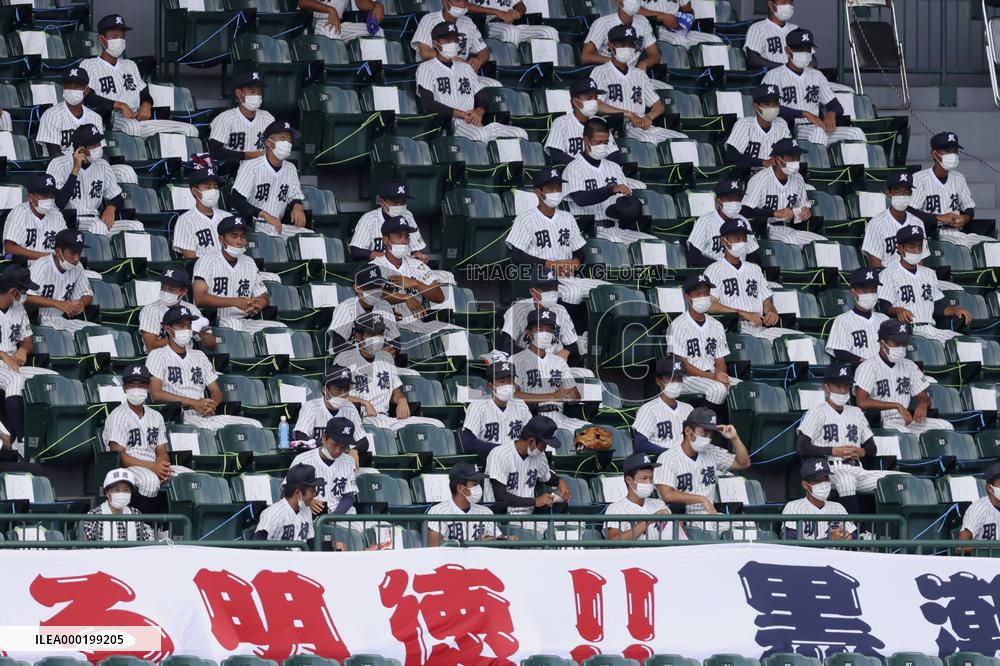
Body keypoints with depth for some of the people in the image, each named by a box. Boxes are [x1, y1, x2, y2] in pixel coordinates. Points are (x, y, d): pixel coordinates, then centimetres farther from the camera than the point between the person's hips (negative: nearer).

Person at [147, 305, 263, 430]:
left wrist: (211, 405, -4)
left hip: (205, 415, 6)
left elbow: (216, 392, 23)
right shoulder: (158, 355, 7)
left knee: (254, 425, -15)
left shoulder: (199, 356, 26)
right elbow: (155, 394, -7)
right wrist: (195, 403, -12)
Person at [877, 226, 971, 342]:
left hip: (931, 329, 7)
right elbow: (884, 308, -8)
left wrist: (955, 310, 6)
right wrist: (897, 310, -29)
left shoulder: (929, 274, 27)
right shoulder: (888, 275, 3)